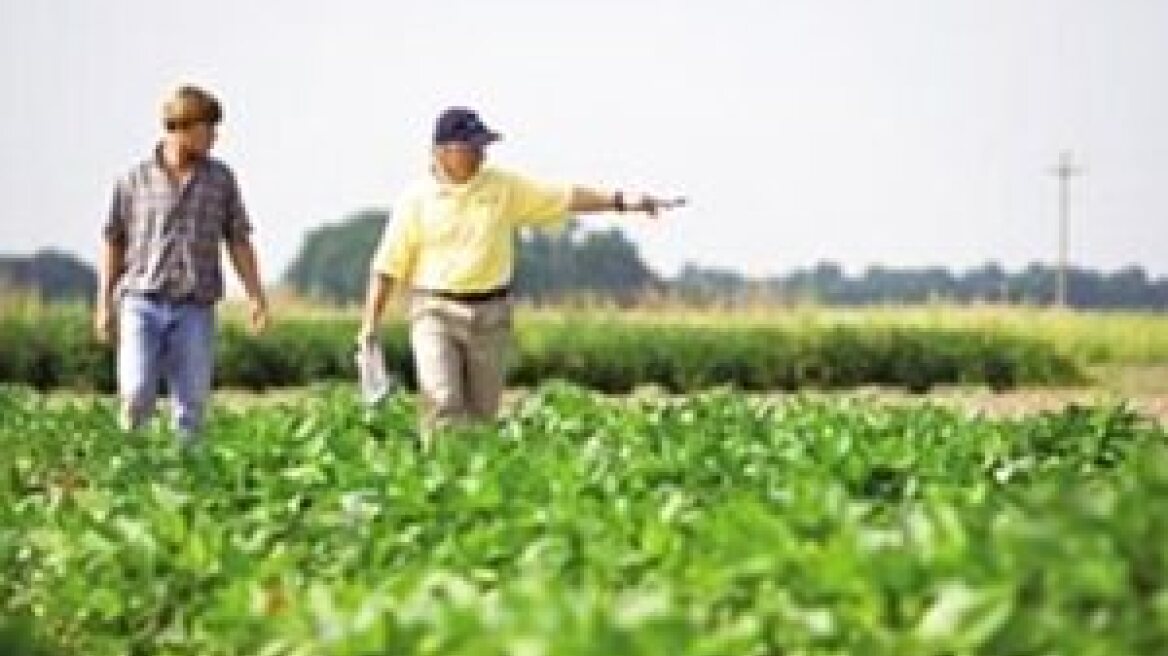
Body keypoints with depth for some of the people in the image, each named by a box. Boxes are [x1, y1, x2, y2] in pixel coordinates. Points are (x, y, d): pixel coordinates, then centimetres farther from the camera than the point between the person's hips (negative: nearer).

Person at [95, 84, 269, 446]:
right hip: (143, 304, -1)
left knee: (191, 405, -6)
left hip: (194, 311, 1)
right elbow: (113, 242, 10)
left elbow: (239, 242, 9)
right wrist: (104, 304, 6)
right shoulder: (135, 180, 4)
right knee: (138, 394, -15)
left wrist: (257, 297, -1)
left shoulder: (221, 179, 7)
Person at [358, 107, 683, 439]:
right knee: (443, 403, -17)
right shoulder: (417, 199, -2)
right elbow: (388, 266, 0)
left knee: (483, 411, 5)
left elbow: (566, 197, 5)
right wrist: (370, 322, -5)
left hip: (490, 312, 3)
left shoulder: (505, 187, 6)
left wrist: (622, 201, -4)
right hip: (436, 312, -3)